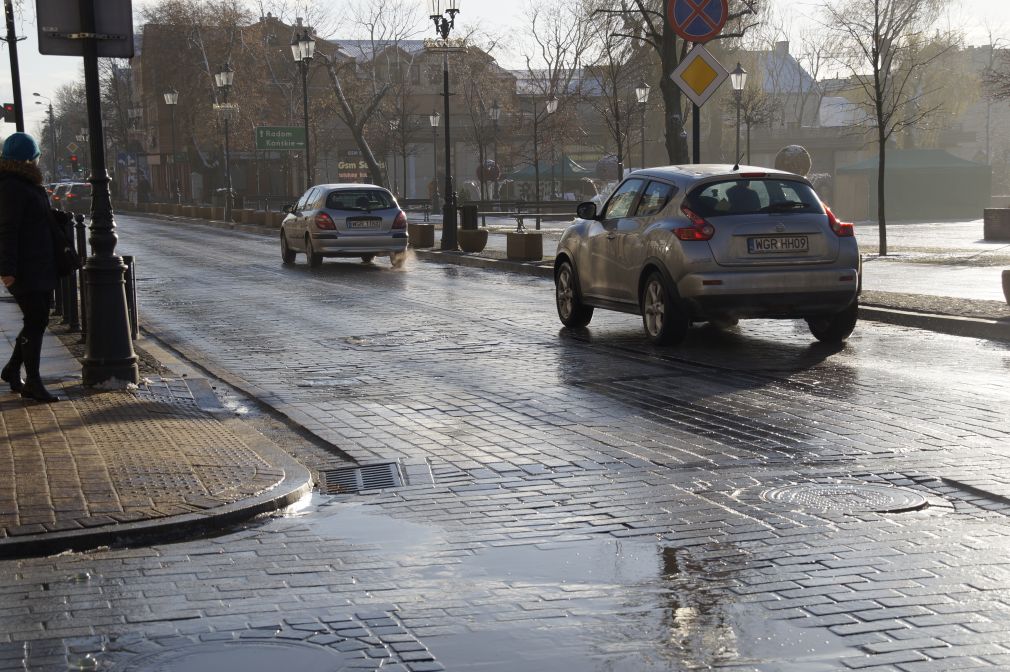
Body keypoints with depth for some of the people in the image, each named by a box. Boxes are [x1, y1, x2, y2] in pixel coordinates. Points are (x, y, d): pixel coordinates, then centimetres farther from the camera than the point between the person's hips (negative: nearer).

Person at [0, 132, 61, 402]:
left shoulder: (28, 185, 17)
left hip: (40, 266, 10)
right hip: (25, 269, -10)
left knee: (39, 320, 13)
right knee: (35, 322, -8)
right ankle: (32, 383, -3)